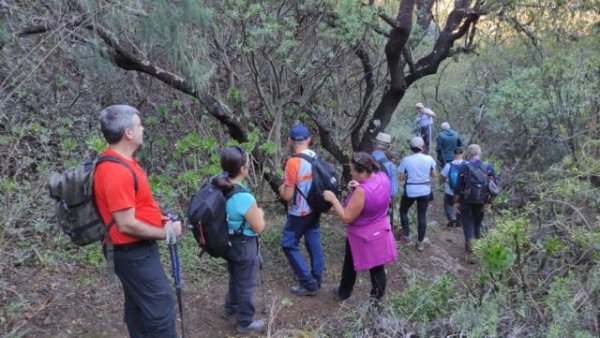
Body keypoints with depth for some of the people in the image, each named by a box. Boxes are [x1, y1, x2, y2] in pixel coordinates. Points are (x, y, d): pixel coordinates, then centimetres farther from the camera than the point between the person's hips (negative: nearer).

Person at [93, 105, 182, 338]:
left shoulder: (120, 162, 6)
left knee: (139, 303, 21)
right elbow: (127, 225, -26)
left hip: (136, 248, 10)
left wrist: (157, 218, 6)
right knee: (161, 304, -3)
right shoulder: (117, 172, -27)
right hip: (133, 252, -10)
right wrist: (165, 233, -15)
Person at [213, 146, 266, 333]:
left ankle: (230, 308, 50)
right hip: (244, 246, -8)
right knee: (246, 283, 13)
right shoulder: (244, 197, -32)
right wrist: (259, 213, -3)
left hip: (228, 242, 8)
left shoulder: (219, 187, -9)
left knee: (235, 277, 30)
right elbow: (259, 227, -21)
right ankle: (246, 322, 30)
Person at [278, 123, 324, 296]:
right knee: (314, 243, 16)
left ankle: (308, 283, 8)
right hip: (315, 209, 7)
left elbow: (288, 195, -22)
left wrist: (282, 190, 0)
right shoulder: (316, 156, -3)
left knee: (289, 245, 6)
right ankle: (316, 279, 27)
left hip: (299, 213, -7)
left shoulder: (293, 162, -24)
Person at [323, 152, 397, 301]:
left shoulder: (361, 191, -34)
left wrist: (332, 198, -20)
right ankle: (377, 297, 33)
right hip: (380, 231, 6)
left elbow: (347, 217, -26)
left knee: (350, 265, 21)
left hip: (362, 236, -6)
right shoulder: (383, 177, -12)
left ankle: (344, 292, 43)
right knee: (377, 267, 19)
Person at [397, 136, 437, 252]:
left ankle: (406, 236, 19)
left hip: (410, 191, -2)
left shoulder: (406, 160, -12)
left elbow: (401, 177, -6)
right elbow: (434, 175, 4)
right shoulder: (429, 159, -7)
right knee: (422, 216, 11)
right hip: (425, 191, 2)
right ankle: (420, 242, 16)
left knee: (403, 211, 22)